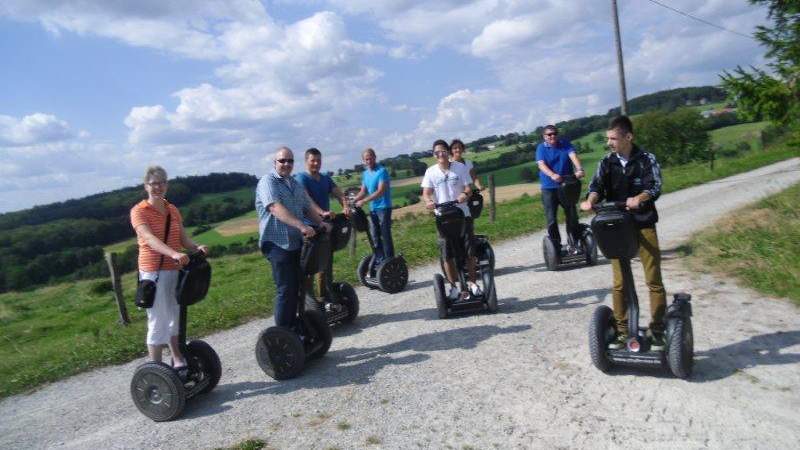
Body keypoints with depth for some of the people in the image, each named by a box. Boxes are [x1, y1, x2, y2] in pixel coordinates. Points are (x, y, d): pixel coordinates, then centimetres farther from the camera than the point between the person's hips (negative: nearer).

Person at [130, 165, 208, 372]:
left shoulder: (173, 210, 12)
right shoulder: (139, 211, -7)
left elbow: (183, 239, 7)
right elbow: (150, 239, -23)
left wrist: (197, 248, -15)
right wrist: (174, 254, -38)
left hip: (175, 270, 6)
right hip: (154, 271, -6)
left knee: (176, 319, 14)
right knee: (158, 322, -2)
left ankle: (179, 362, 26)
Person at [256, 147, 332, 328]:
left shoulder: (295, 184, 15)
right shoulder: (267, 182, -11)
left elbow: (308, 207, 16)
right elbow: (276, 208, -27)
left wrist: (320, 222, -4)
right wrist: (301, 226, -38)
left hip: (296, 243, 8)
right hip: (278, 244, -8)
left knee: (296, 287, 14)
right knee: (286, 290, -6)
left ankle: (292, 326, 28)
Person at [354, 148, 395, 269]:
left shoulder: (382, 171, -12)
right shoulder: (365, 174, 11)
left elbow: (380, 191, -20)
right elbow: (363, 191, 14)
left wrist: (363, 201, -24)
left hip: (383, 207, -7)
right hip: (373, 208, 7)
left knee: (385, 235, -5)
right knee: (375, 236, 9)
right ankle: (379, 260, 18)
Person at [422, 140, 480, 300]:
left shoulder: (460, 167, -1)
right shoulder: (431, 171, 0)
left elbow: (468, 188, -3)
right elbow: (426, 193, -6)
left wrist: (465, 194, -27)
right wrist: (428, 201, -29)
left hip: (462, 214, 0)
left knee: (469, 252, 5)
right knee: (447, 255, 4)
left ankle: (472, 282, 22)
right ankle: (454, 286, 18)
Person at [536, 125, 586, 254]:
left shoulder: (565, 144, 6)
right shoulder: (541, 148, 0)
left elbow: (573, 156, -11)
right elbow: (541, 164, -15)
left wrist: (579, 169, -32)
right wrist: (552, 175, -35)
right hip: (549, 188, -2)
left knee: (572, 217, 7)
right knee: (551, 220, -3)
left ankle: (575, 245, 20)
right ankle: (556, 247, 7)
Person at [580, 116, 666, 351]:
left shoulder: (647, 160, -4)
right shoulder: (607, 162, 4)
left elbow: (655, 187, -16)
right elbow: (597, 185, -8)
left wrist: (639, 198, -37)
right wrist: (590, 199, -30)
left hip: (644, 227, -2)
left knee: (654, 281, 3)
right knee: (619, 283, 7)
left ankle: (657, 331, 17)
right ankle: (621, 331, 18)